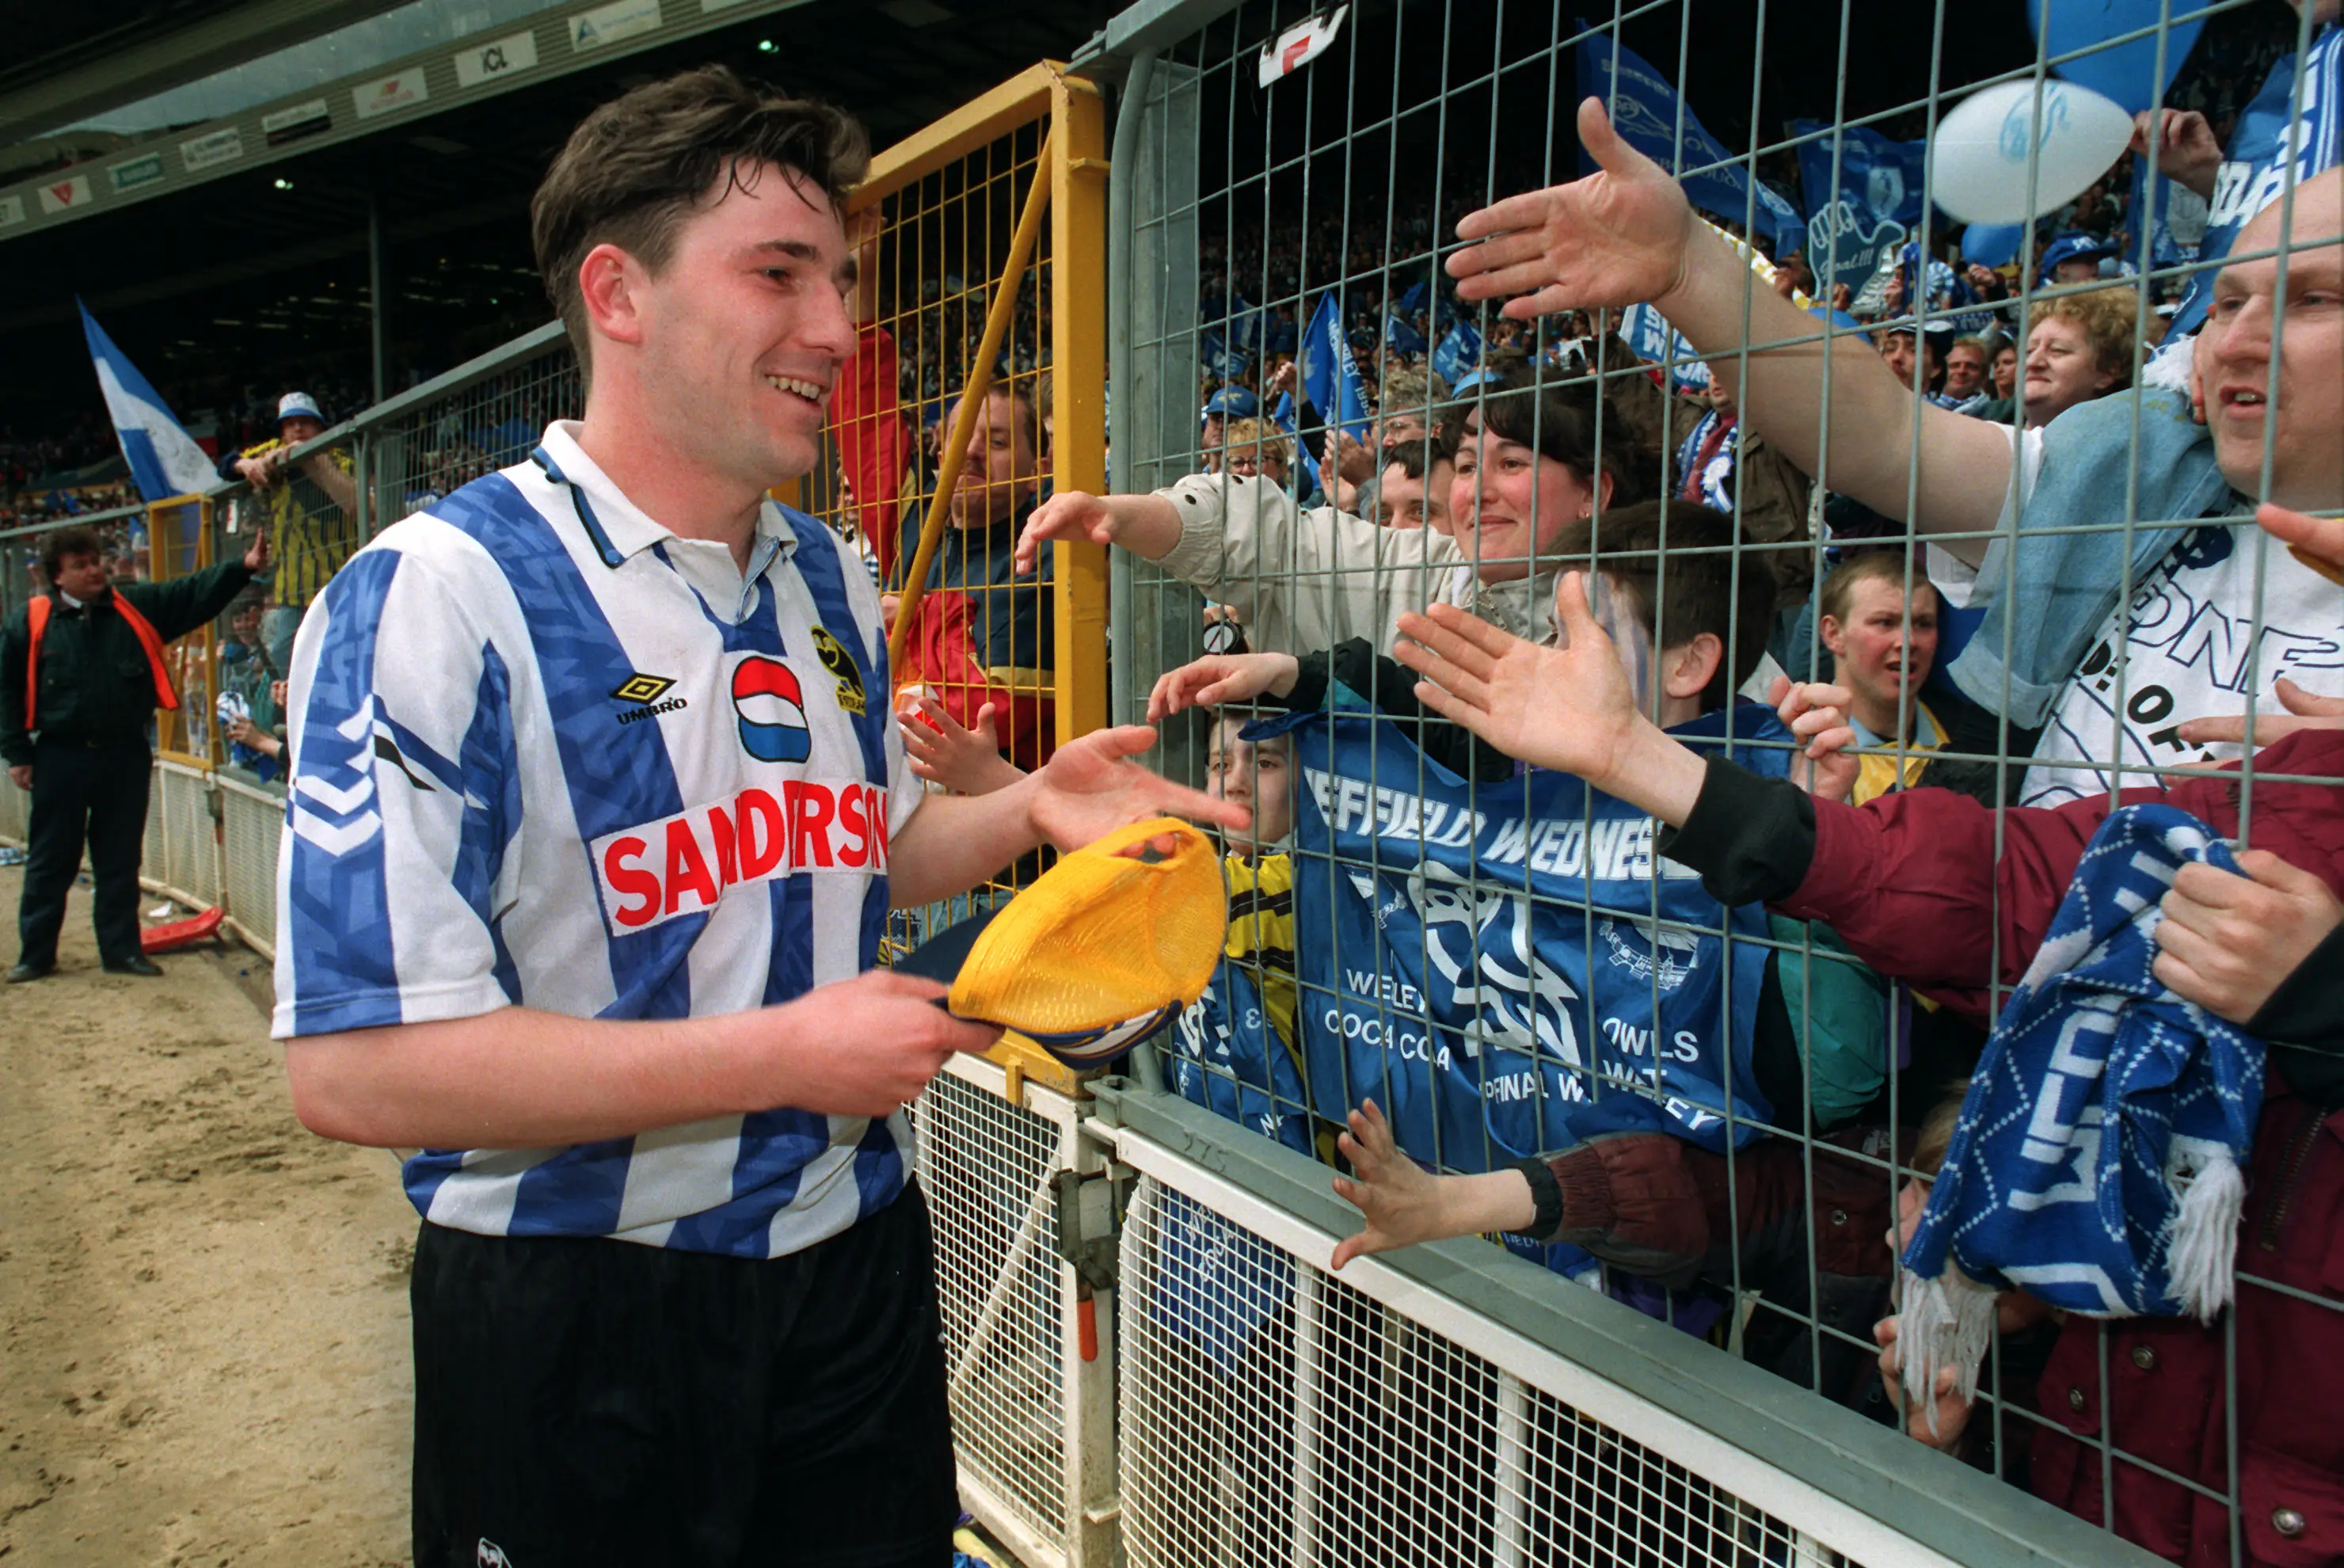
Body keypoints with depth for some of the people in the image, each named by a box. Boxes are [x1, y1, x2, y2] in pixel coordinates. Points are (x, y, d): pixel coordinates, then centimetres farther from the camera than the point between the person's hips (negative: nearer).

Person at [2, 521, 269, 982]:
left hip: (125, 756, 2)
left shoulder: (138, 606, 3)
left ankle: (121, 949, 18)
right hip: (60, 758, -1)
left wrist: (243, 567, -24)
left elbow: (196, 593, -6)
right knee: (49, 862, 7)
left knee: (120, 861, 10)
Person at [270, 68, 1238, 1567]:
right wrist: (785, 1057, -24)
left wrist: (1028, 809, -4)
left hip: (859, 1264, 6)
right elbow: (355, 1063, -23)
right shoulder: (436, 596, -18)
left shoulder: (834, 582, 4)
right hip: (576, 1320, -5)